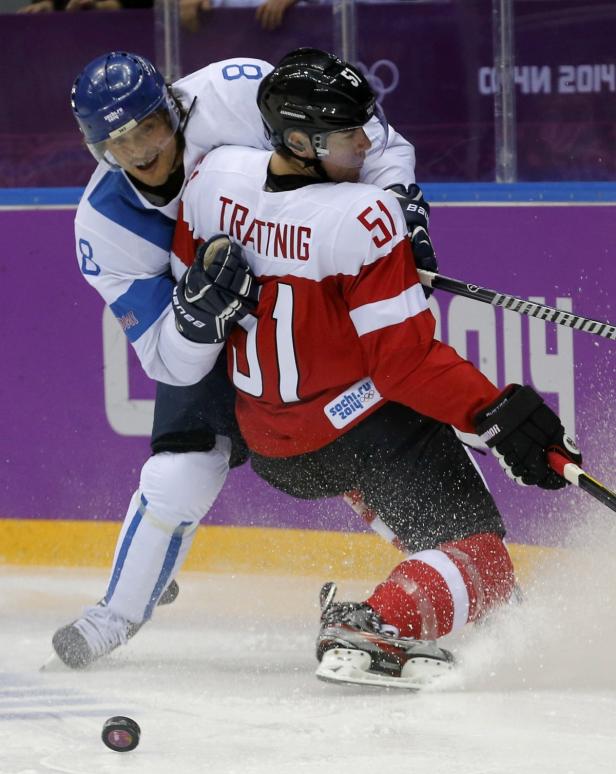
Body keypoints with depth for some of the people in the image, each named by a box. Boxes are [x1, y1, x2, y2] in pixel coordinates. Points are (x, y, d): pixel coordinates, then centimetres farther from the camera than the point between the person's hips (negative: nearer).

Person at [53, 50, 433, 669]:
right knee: (181, 470, -13)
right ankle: (119, 611, 10)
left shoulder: (234, 94, -29)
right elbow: (171, 361, -23)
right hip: (209, 339, 1)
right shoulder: (105, 225, -21)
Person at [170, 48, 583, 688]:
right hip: (362, 431, -8)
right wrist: (497, 413, -25)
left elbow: (187, 275, 7)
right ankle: (370, 632, -28)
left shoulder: (215, 177, -9)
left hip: (271, 448, 8)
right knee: (478, 564, -5)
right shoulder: (361, 216, -27)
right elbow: (405, 360, -26)